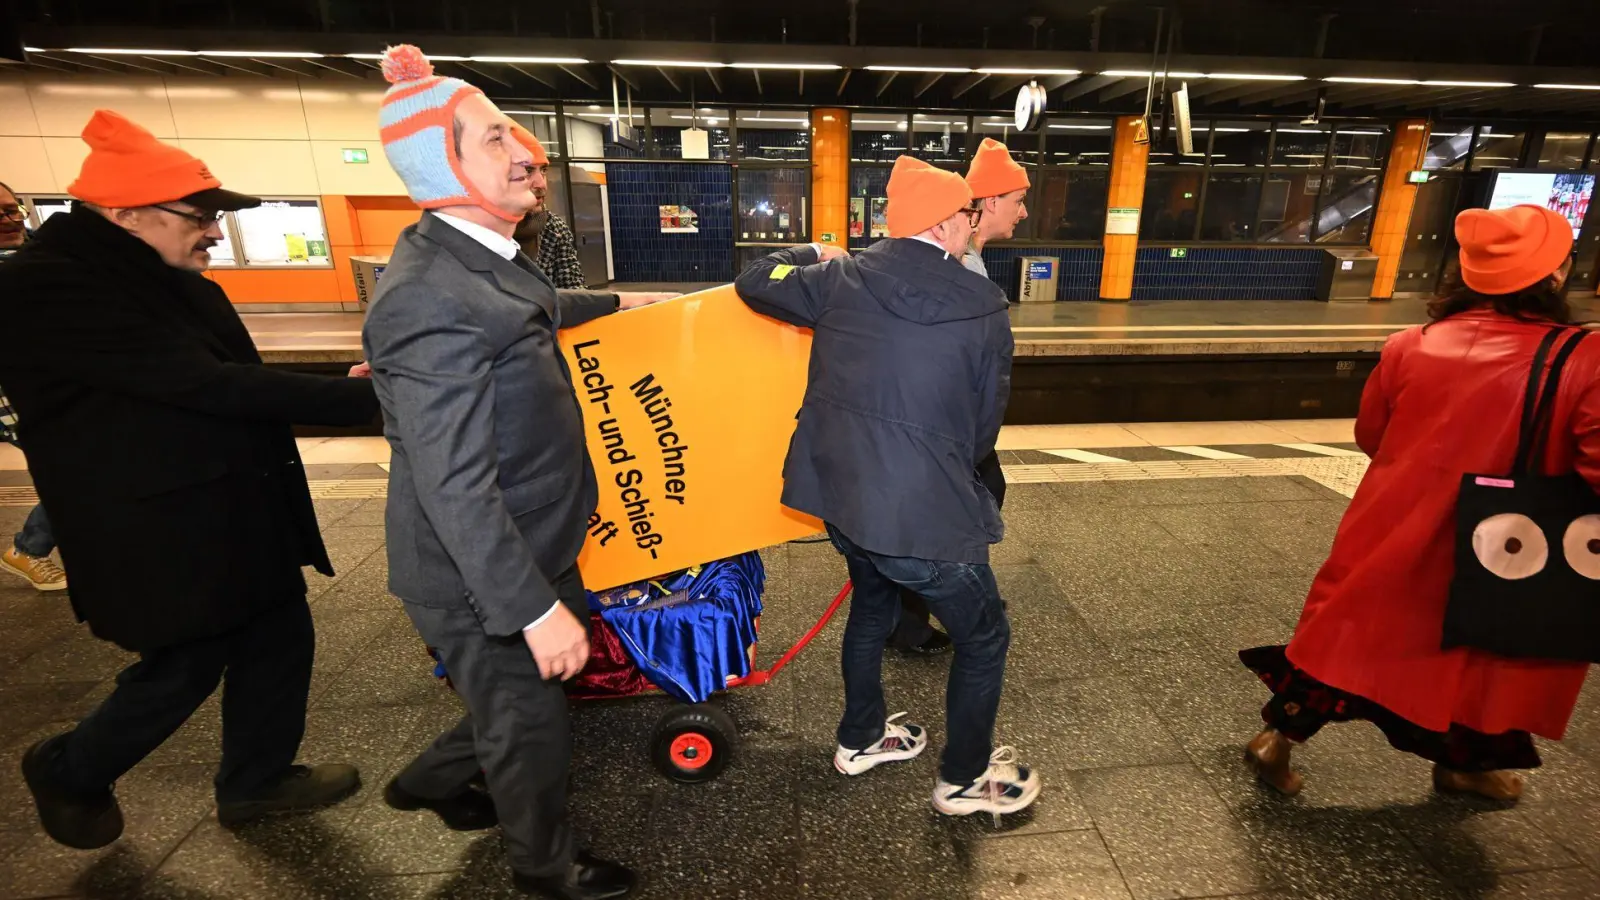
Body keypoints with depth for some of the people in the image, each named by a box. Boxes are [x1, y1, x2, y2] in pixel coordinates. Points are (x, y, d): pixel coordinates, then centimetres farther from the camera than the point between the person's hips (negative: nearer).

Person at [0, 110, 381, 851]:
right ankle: (72, 772, 39)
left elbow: (224, 378, 16)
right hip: (163, 529, -8)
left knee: (279, 640, 13)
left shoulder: (171, 280, 10)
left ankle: (257, 779, 33)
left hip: (238, 508, 9)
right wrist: (366, 400, -30)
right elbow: (207, 385, -28)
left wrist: (355, 393, 4)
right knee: (186, 668, 8)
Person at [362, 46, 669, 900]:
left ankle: (430, 781, 55)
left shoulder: (485, 258, 3)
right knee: (530, 725, 15)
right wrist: (536, 609, -28)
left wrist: (614, 302, 39)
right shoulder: (432, 299, -29)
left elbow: (538, 310, 28)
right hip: (480, 579, -9)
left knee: (515, 705, 28)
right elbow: (455, 488, -31)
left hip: (528, 550, 9)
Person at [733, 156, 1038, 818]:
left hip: (838, 491, 6)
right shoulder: (983, 307, -8)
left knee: (872, 603, 31)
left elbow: (754, 282, 14)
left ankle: (860, 739, 50)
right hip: (924, 510, -6)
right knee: (983, 638, 18)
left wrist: (811, 255, 30)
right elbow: (984, 423, 0)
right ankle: (965, 780, 37)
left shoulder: (841, 279, 0)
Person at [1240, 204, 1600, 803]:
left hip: (1394, 539, 2)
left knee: (1350, 635, 15)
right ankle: (1463, 764, 44)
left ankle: (1279, 738, 22)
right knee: (1481, 657, 23)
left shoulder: (1411, 346, -9)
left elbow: (1370, 435, 4)